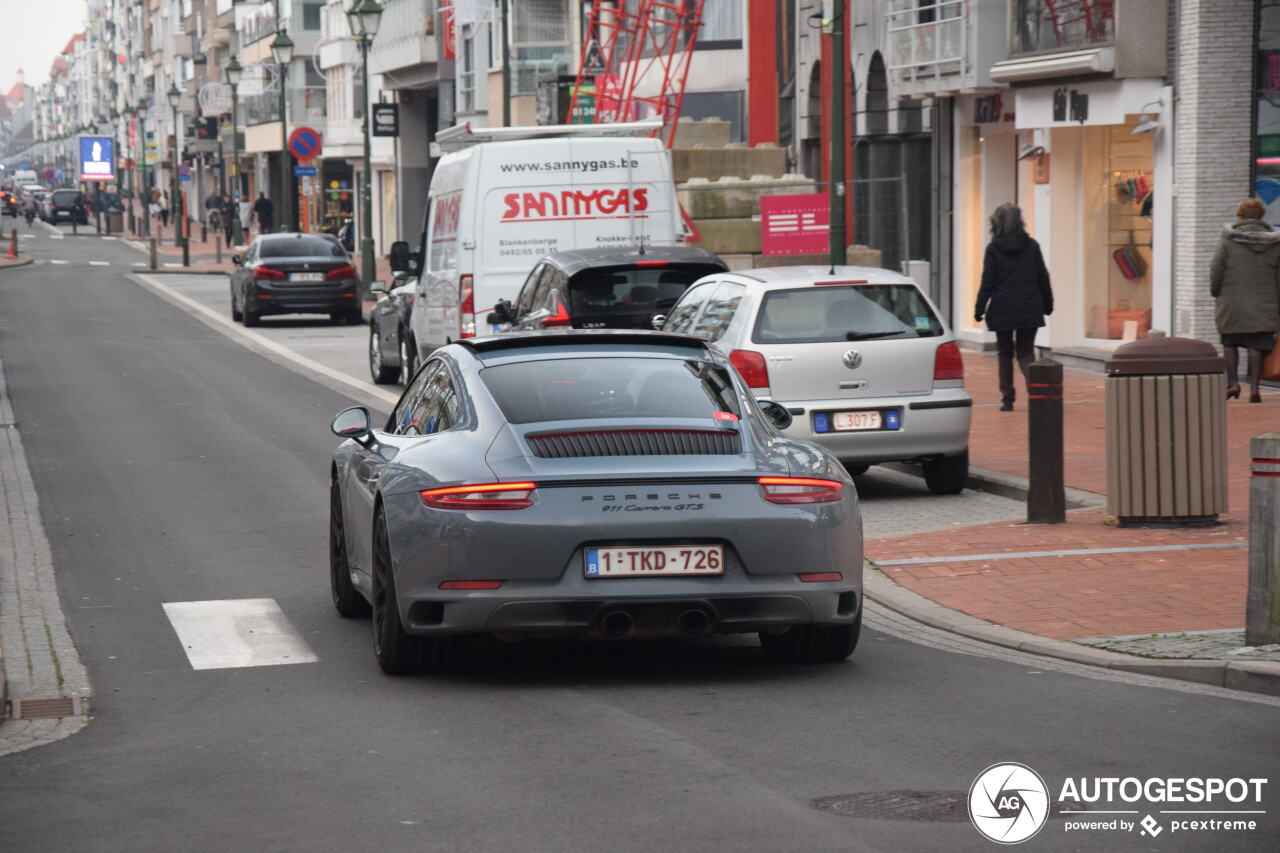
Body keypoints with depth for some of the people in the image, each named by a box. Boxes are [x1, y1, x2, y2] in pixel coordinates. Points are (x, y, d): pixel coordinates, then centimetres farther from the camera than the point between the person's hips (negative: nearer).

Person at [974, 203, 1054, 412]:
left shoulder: (993, 248, -6)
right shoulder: (1031, 246, 2)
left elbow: (988, 282, -8)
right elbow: (1043, 278, 6)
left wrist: (979, 309, -3)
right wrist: (1048, 304, 15)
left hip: (1002, 310, -2)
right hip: (1029, 309, 2)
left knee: (1005, 354, 10)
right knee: (1026, 352, 6)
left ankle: (1007, 400, 10)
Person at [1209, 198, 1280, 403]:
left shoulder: (1228, 240, -4)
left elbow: (1216, 271, -4)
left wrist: (1215, 291, 11)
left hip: (1232, 303, -1)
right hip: (1263, 306, 1)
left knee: (1230, 343, 13)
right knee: (1257, 346, 4)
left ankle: (1233, 382, 6)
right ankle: (1254, 386, -2)